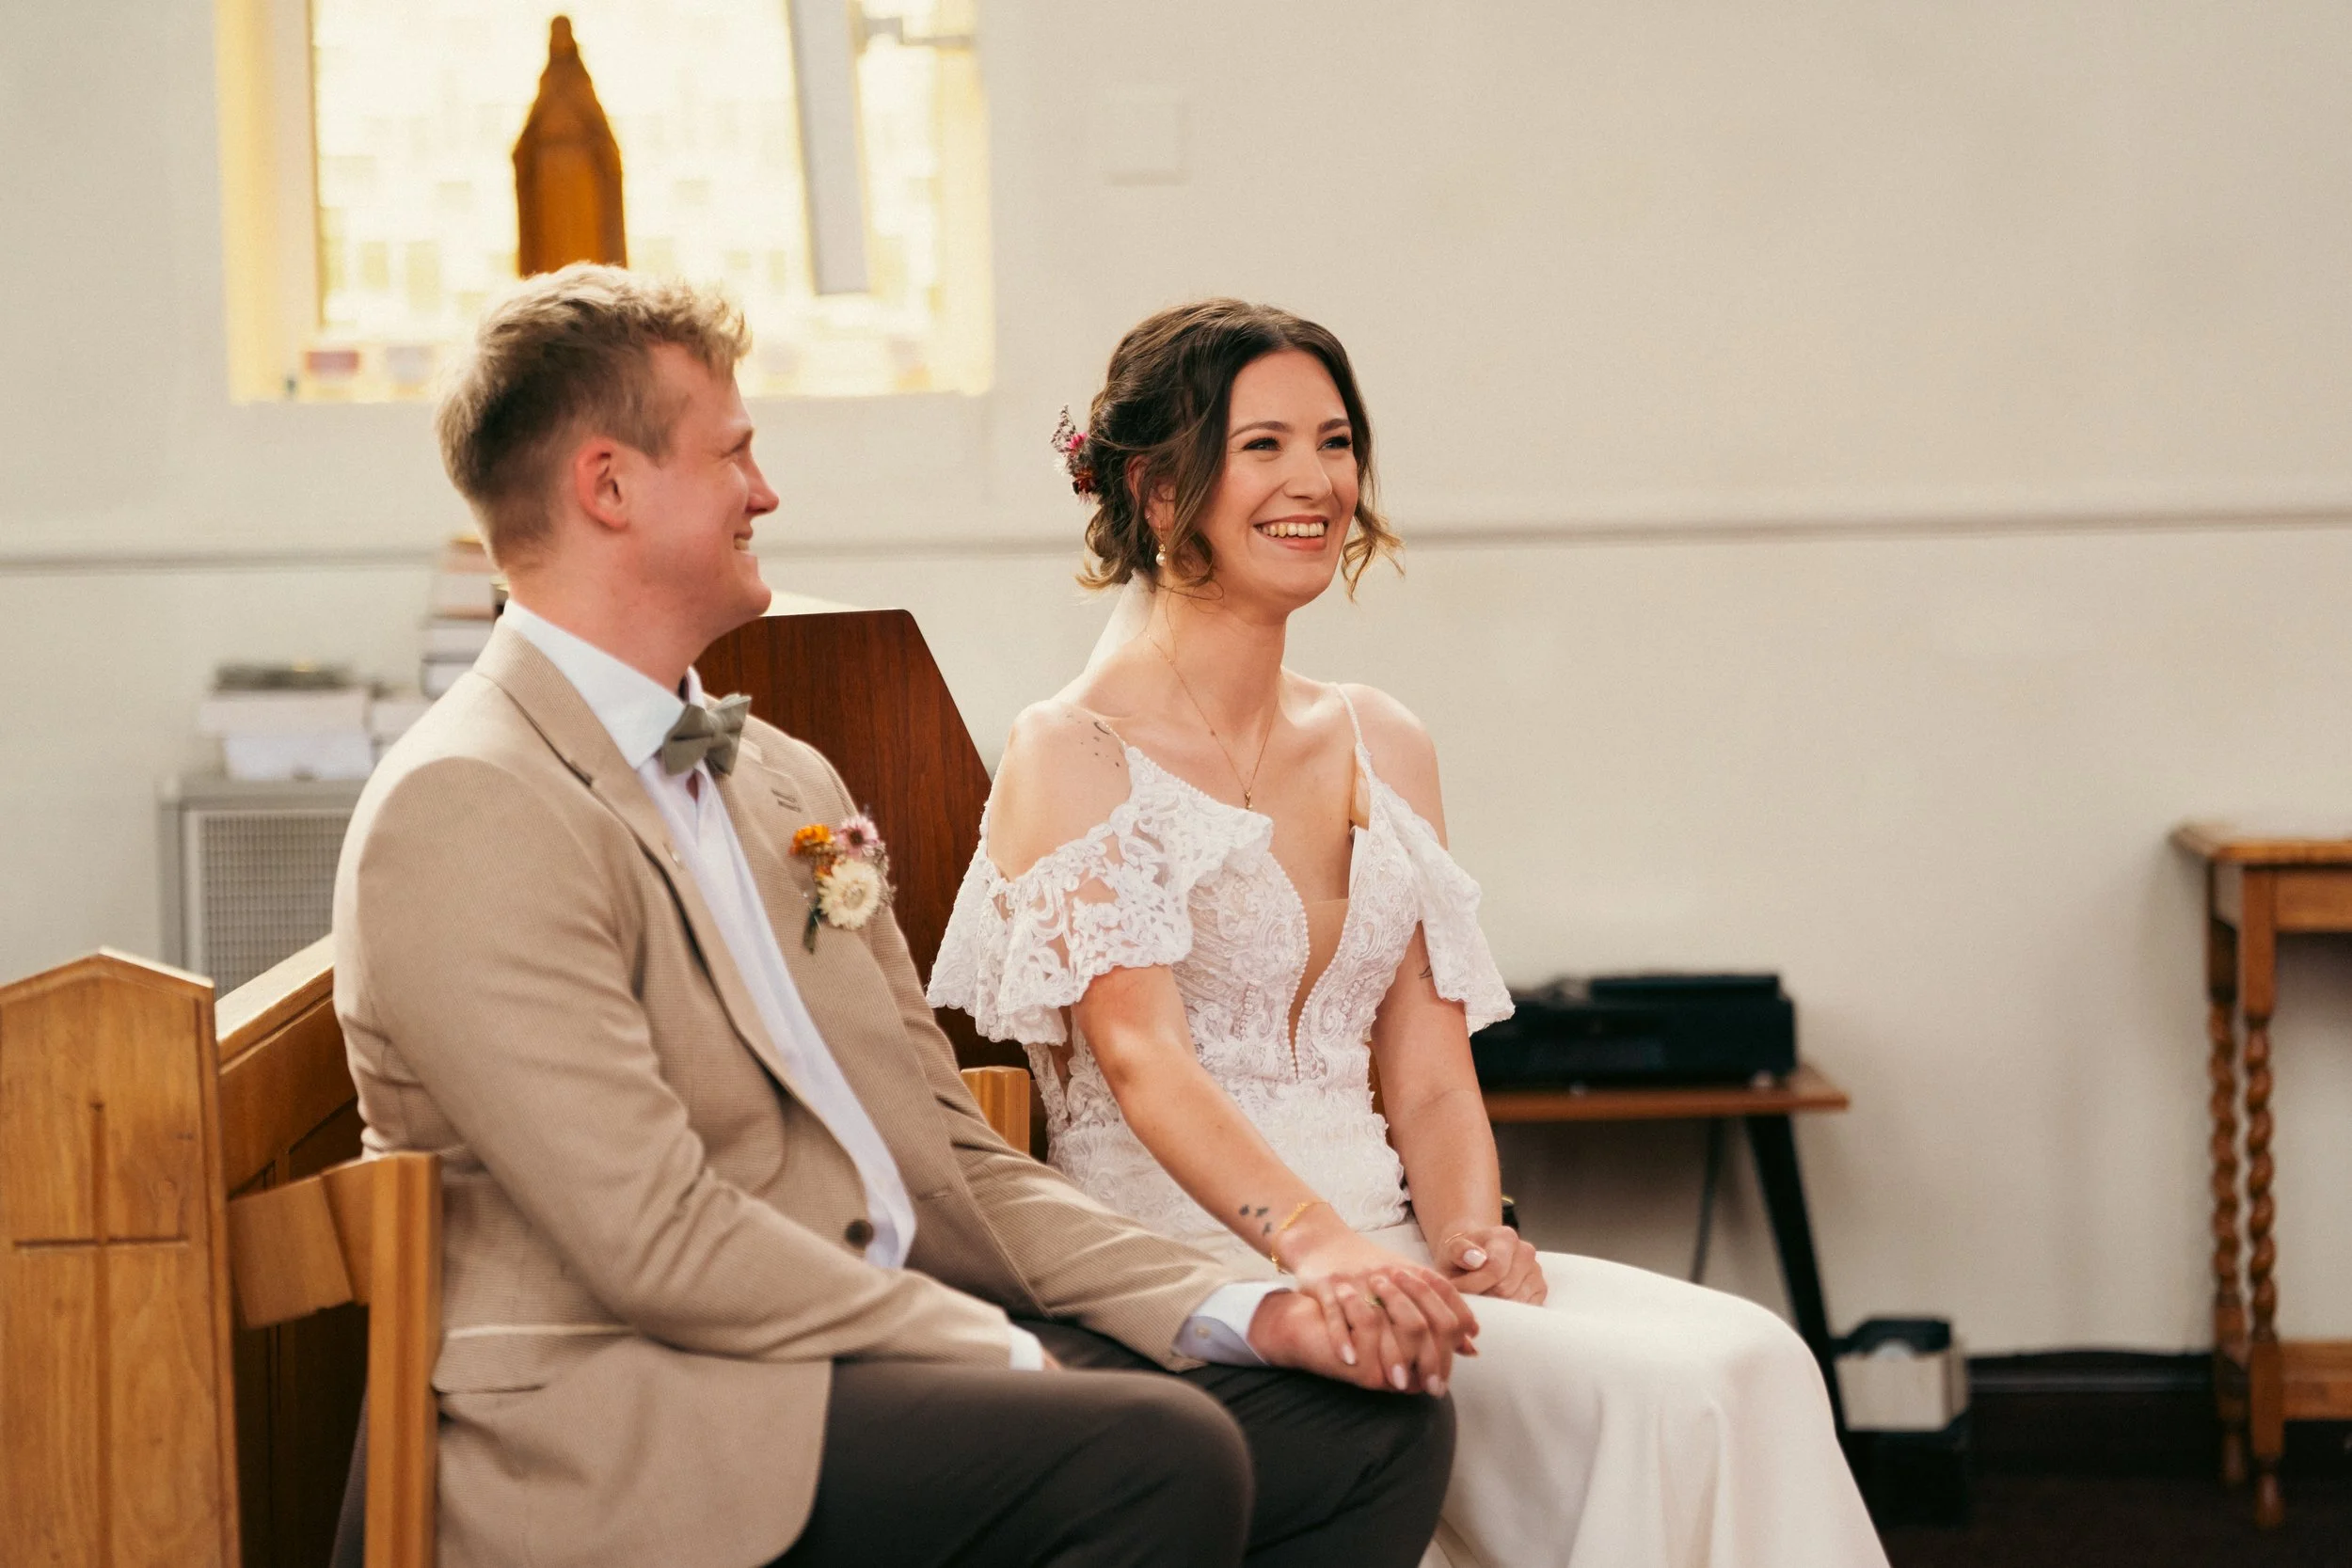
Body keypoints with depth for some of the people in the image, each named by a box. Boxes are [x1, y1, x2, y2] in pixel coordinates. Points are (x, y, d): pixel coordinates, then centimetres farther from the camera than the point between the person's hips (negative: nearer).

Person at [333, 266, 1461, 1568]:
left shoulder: (786, 782, 19)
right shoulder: (465, 811, -10)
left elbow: (954, 1158, 17)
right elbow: (661, 1243, -17)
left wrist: (1237, 1313, 4)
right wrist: (1007, 1360, -15)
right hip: (628, 1421, -9)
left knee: (1373, 1423, -7)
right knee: (1158, 1457, -29)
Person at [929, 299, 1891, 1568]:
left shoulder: (1383, 747, 18)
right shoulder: (1071, 754, -2)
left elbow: (1427, 1072, 13)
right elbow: (1140, 1051, -16)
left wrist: (1468, 1232, -8)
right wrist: (1312, 1239, -32)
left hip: (1373, 1245, 6)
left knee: (1747, 1360, -21)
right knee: (1645, 1400, -27)